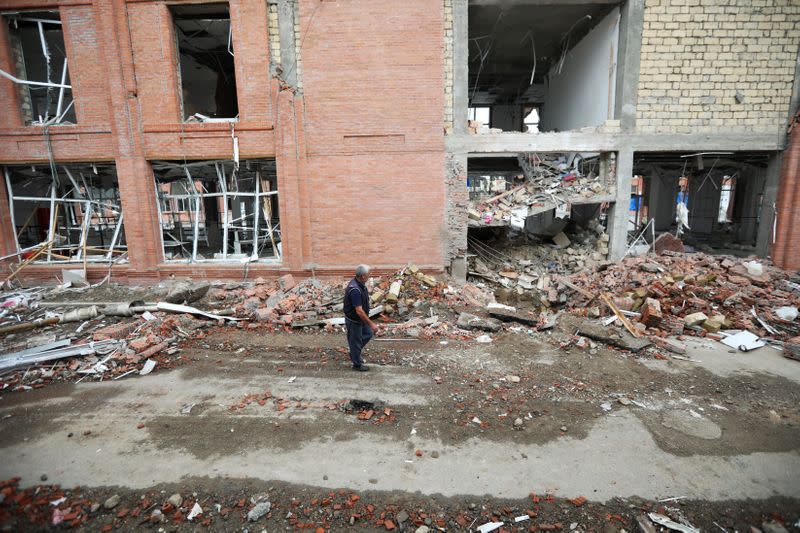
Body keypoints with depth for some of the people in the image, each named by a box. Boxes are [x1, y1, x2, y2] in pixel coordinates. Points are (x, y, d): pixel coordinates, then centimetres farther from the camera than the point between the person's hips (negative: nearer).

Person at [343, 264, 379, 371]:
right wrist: (371, 324, -30)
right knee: (356, 341, 9)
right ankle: (357, 364, 30)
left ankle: (354, 354, 39)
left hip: (361, 318, 9)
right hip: (353, 320, -9)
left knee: (368, 334, 22)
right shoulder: (355, 290, -35)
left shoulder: (359, 283, -4)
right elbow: (359, 311, -35)